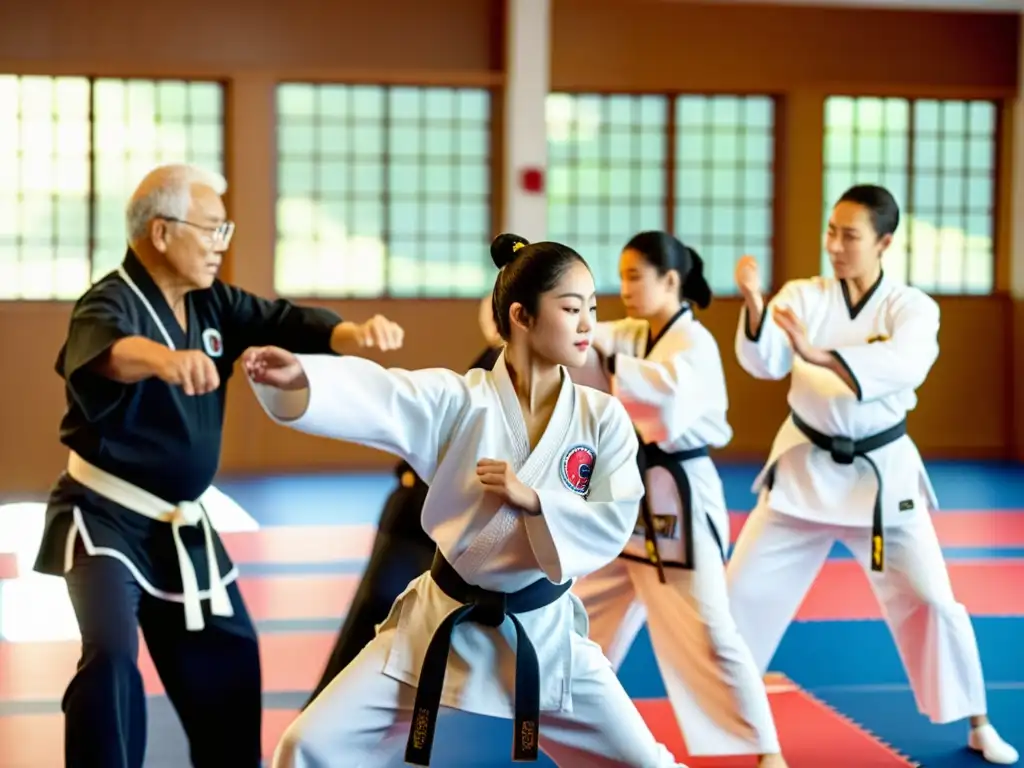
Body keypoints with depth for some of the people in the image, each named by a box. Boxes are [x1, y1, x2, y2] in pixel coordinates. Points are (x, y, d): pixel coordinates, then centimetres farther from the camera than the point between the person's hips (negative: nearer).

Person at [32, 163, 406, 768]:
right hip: (107, 516, -8)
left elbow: (286, 324, -3)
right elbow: (105, 346, -45)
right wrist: (163, 358, -68)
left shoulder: (212, 303, 3)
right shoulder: (112, 302, -22)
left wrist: (354, 333, -25)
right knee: (112, 654, -26)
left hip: (181, 524, 8)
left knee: (229, 660, 18)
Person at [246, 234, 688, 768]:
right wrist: (298, 377, -49)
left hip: (543, 631, 1)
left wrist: (532, 500, -24)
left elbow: (613, 525, -10)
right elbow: (371, 397, -29)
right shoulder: (460, 400, -12)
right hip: (443, 623, -1)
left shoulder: (602, 418, -6)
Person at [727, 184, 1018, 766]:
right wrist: (754, 305, -39)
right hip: (805, 468, 1)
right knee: (744, 589, 3)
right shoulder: (802, 296, -5)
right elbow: (764, 362, -19)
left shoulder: (913, 308, -10)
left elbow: (903, 365, -31)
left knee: (929, 600, 1)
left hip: (881, 473, -1)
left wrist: (819, 355, -47)